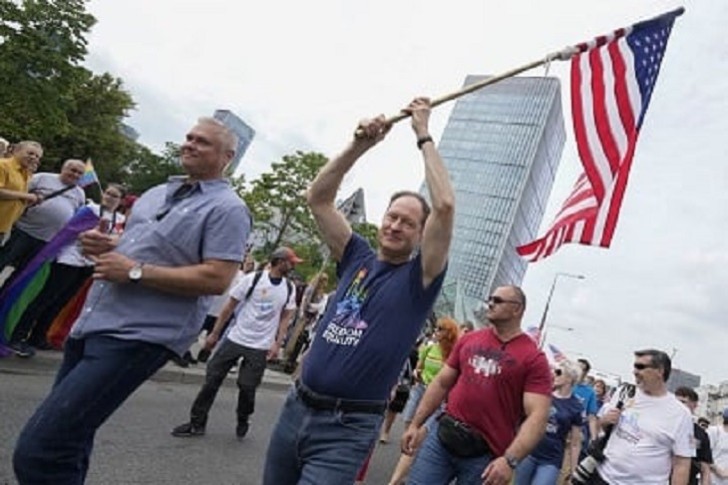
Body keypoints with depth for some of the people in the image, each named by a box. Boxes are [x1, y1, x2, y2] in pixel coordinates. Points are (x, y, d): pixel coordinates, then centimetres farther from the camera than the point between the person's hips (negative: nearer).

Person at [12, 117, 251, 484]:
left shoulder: (227, 208, -9)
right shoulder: (157, 192, 17)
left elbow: (217, 279, -18)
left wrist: (136, 271, -18)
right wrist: (104, 245, 2)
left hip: (138, 337, -8)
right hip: (92, 324, 9)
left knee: (40, 450, -13)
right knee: (67, 439, 20)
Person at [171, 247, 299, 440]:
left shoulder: (289, 288, 0)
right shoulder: (253, 279, -9)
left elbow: (285, 318, 7)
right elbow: (230, 306, -3)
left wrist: (277, 343, -3)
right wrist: (214, 333, -2)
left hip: (260, 347, 1)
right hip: (235, 339, -1)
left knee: (247, 387, 2)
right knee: (212, 379, 2)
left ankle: (243, 422, 29)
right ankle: (197, 423, 17)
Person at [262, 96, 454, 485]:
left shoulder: (418, 278, -6)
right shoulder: (357, 259, 6)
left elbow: (445, 206, -20)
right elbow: (318, 198, 3)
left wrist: (424, 136, -12)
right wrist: (360, 145, -5)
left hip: (347, 427, -5)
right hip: (296, 408, 5)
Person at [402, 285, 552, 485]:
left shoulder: (534, 358, -7)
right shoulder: (469, 340, 7)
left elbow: (537, 416, -14)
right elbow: (441, 383, 12)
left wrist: (510, 460, -25)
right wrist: (415, 425, 10)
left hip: (485, 454, -3)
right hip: (442, 438, 4)